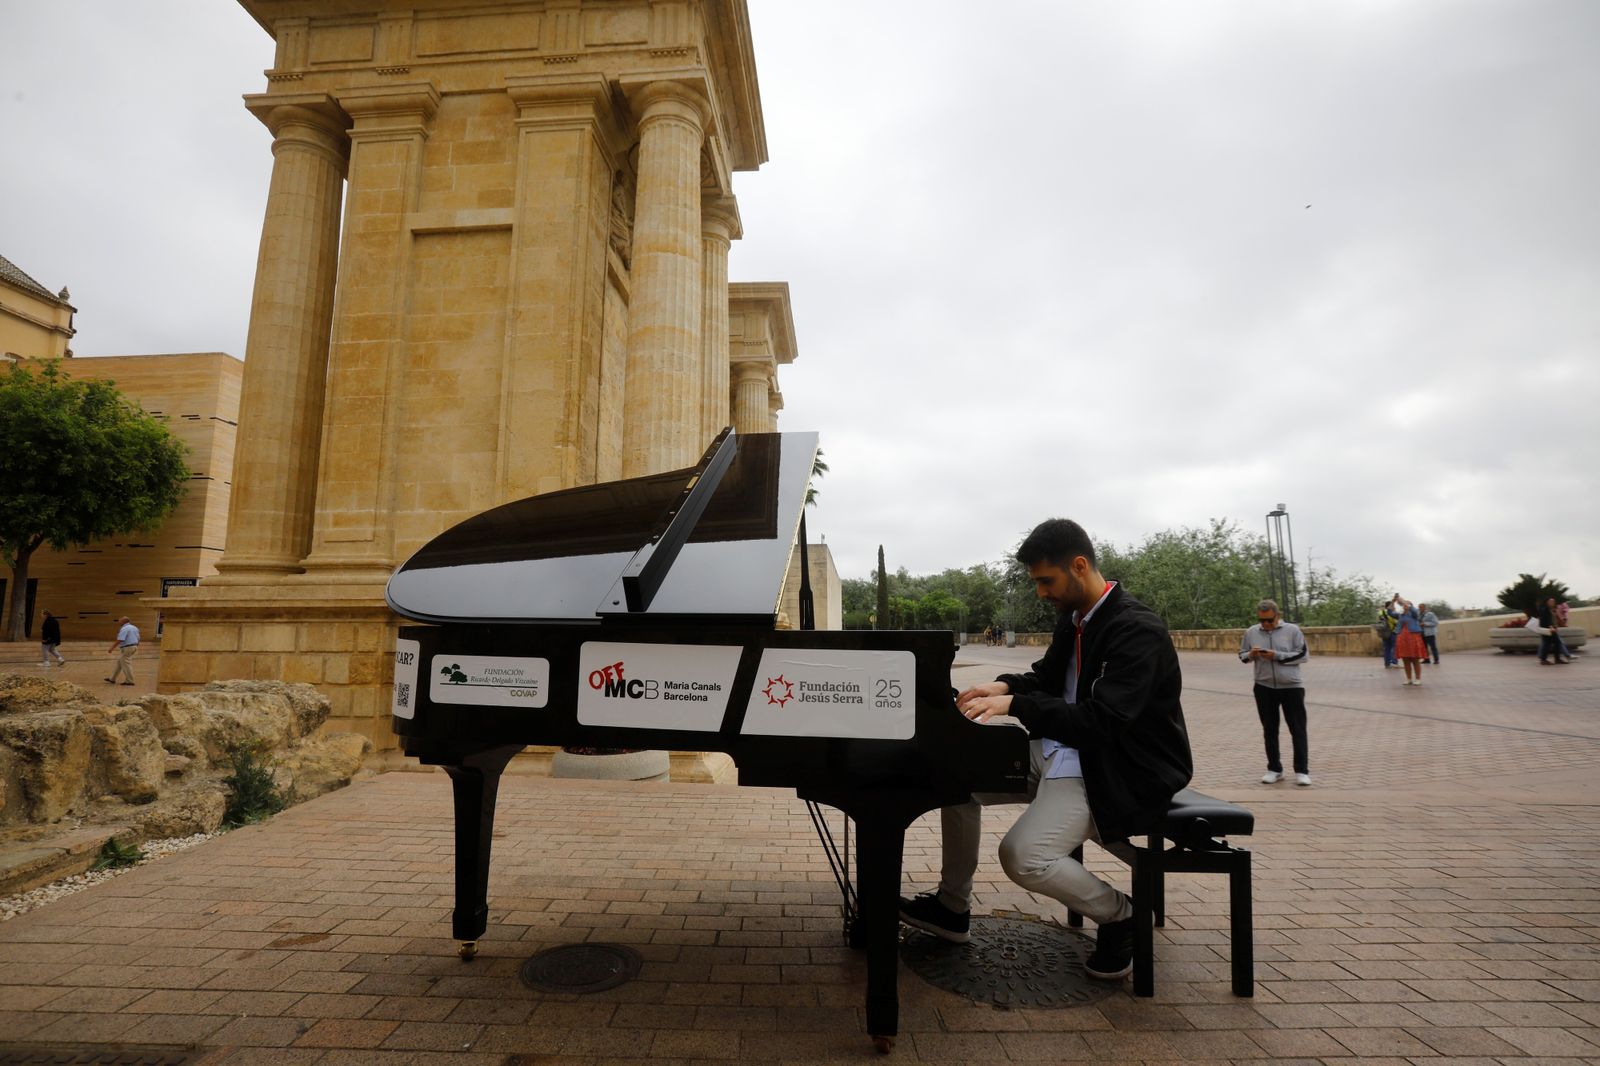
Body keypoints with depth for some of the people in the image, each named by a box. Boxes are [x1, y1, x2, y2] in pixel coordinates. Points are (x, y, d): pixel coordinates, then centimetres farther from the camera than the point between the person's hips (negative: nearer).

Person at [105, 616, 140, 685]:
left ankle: (129, 681, 1)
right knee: (119, 662, 17)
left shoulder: (124, 629, -16)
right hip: (133, 646, 9)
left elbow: (119, 640, -23)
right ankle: (112, 679, 23)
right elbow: (137, 638, 16)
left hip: (127, 648, -9)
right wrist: (136, 648, 24)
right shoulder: (134, 627, 13)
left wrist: (111, 648, -17)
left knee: (126, 665, -2)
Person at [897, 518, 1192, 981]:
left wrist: (1014, 705, -29)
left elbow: (1101, 722, -30)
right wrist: (1005, 686, -3)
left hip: (1117, 773, -9)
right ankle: (952, 906, 20)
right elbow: (1048, 678, 18)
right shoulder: (1073, 617, 4)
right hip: (1064, 752, 9)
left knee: (1023, 856, -26)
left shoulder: (1137, 630, -22)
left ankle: (1118, 914, 4)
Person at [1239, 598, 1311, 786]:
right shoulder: (1251, 632, 3)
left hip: (1291, 686, -3)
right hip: (1264, 687, 3)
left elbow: (1303, 655, -8)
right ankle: (1274, 769, 20)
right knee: (1269, 730, 10)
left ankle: (1302, 771, 9)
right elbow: (1241, 654, 10)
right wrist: (1250, 655, -12)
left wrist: (1277, 656, -18)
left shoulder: (1292, 630, -5)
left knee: (1298, 730, 2)